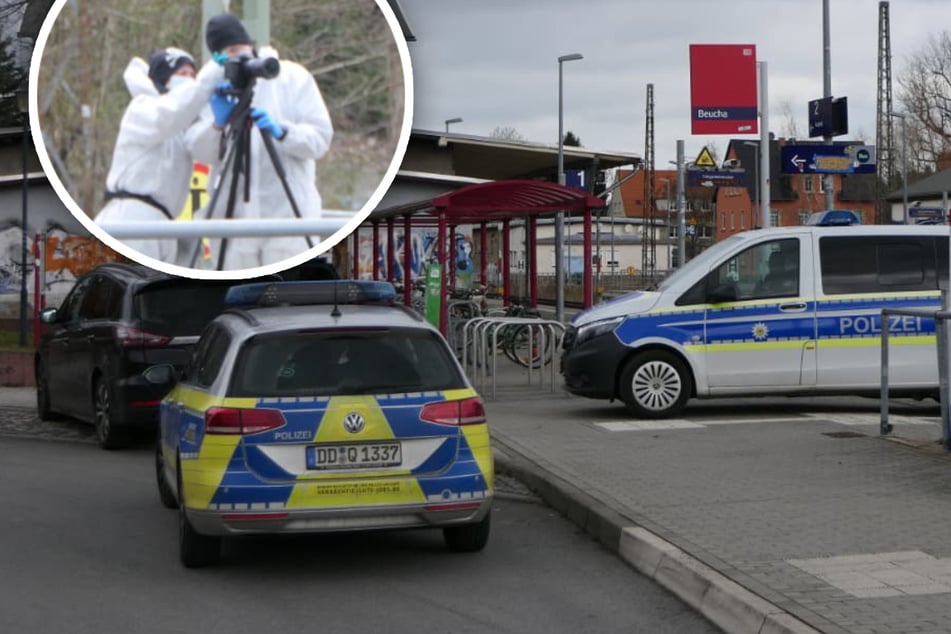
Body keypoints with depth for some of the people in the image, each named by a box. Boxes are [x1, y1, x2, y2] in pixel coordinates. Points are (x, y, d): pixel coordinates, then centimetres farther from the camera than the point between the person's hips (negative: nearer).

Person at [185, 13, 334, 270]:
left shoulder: (292, 78, 5)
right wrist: (218, 124, -20)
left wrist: (281, 131, -21)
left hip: (287, 216, -2)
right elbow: (200, 152, -1)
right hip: (233, 217, 3)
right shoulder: (214, 88, 10)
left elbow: (320, 138, -3)